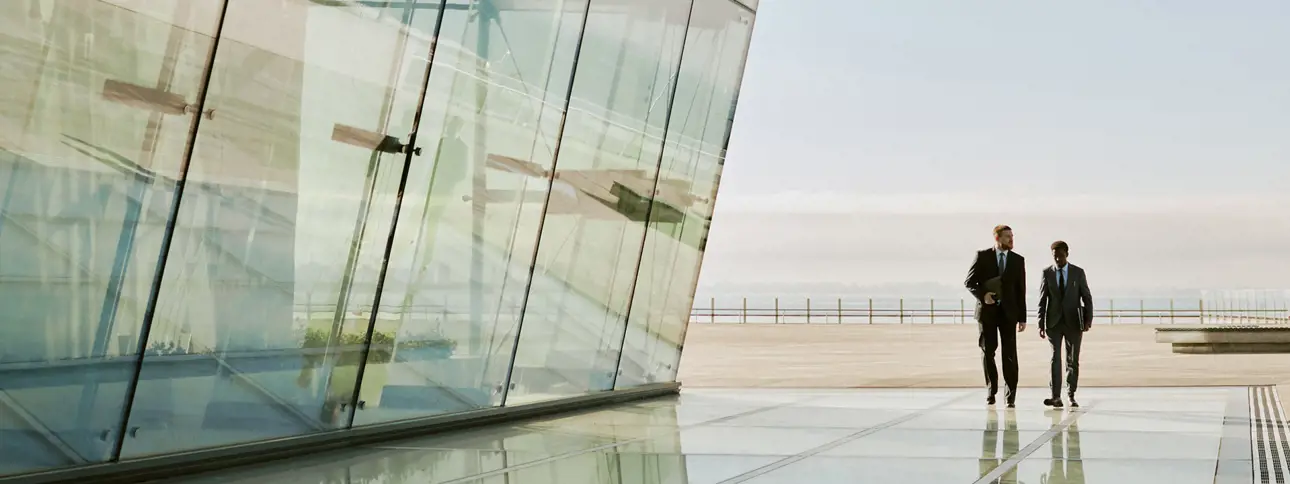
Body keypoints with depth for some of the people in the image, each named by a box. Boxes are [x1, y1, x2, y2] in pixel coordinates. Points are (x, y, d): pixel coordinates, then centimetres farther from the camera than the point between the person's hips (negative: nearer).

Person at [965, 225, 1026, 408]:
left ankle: (1010, 396, -1)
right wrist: (982, 295, -18)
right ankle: (991, 391, 22)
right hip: (987, 310, -1)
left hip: (1008, 312, 1)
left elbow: (1021, 291, 5)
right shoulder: (982, 256, 0)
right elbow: (969, 281, 1)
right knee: (987, 351, 6)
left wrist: (1022, 318, 2)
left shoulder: (1018, 260, 6)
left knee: (1010, 354, -4)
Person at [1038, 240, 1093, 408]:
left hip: (1073, 322, 1)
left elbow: (1087, 297, 2)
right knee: (1055, 358, -8)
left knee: (1073, 360, 5)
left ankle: (1071, 396, 12)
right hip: (1054, 322, 0)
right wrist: (1041, 324, -4)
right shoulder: (1047, 273, 1)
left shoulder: (1078, 272, 1)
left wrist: (1088, 319, -9)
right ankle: (1056, 397, -12)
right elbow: (1042, 300, 1)